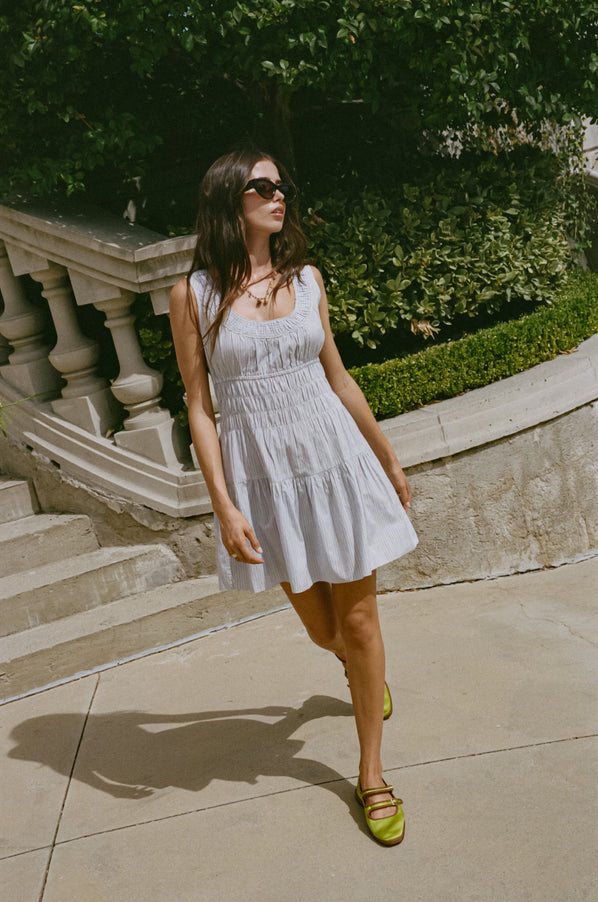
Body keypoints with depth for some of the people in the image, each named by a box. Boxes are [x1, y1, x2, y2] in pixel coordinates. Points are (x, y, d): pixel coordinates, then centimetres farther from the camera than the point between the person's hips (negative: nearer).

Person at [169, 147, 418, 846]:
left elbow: (338, 377, 11)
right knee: (321, 628, 13)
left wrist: (388, 459, 16)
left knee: (358, 621, 5)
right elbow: (199, 406, -5)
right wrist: (224, 506, -12)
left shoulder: (306, 279, 4)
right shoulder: (193, 294, -4)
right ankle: (355, 664, 53)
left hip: (335, 461, 2)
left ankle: (371, 775, 23)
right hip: (263, 477, -1)